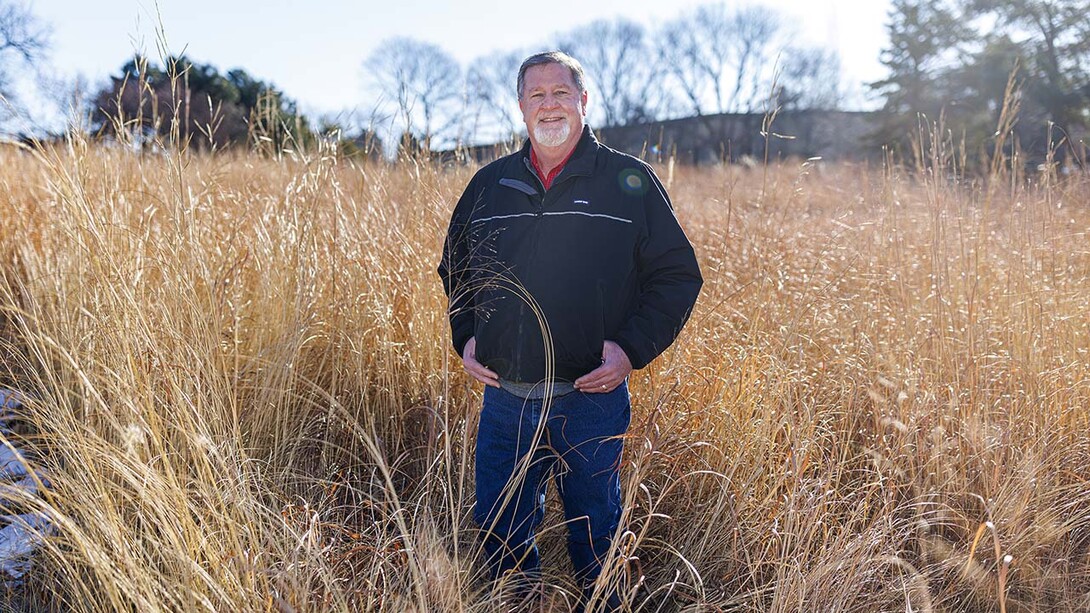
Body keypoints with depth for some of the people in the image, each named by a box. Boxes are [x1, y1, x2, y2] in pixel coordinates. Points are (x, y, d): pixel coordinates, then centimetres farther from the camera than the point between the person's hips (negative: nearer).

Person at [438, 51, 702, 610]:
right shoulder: (489, 185, 9)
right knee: (499, 530, 14)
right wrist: (465, 336, 5)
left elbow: (677, 275, 0)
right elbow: (455, 269, 20)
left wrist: (633, 348, -12)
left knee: (595, 537, 12)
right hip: (504, 400, 3)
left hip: (592, 400, -3)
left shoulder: (630, 182, -1)